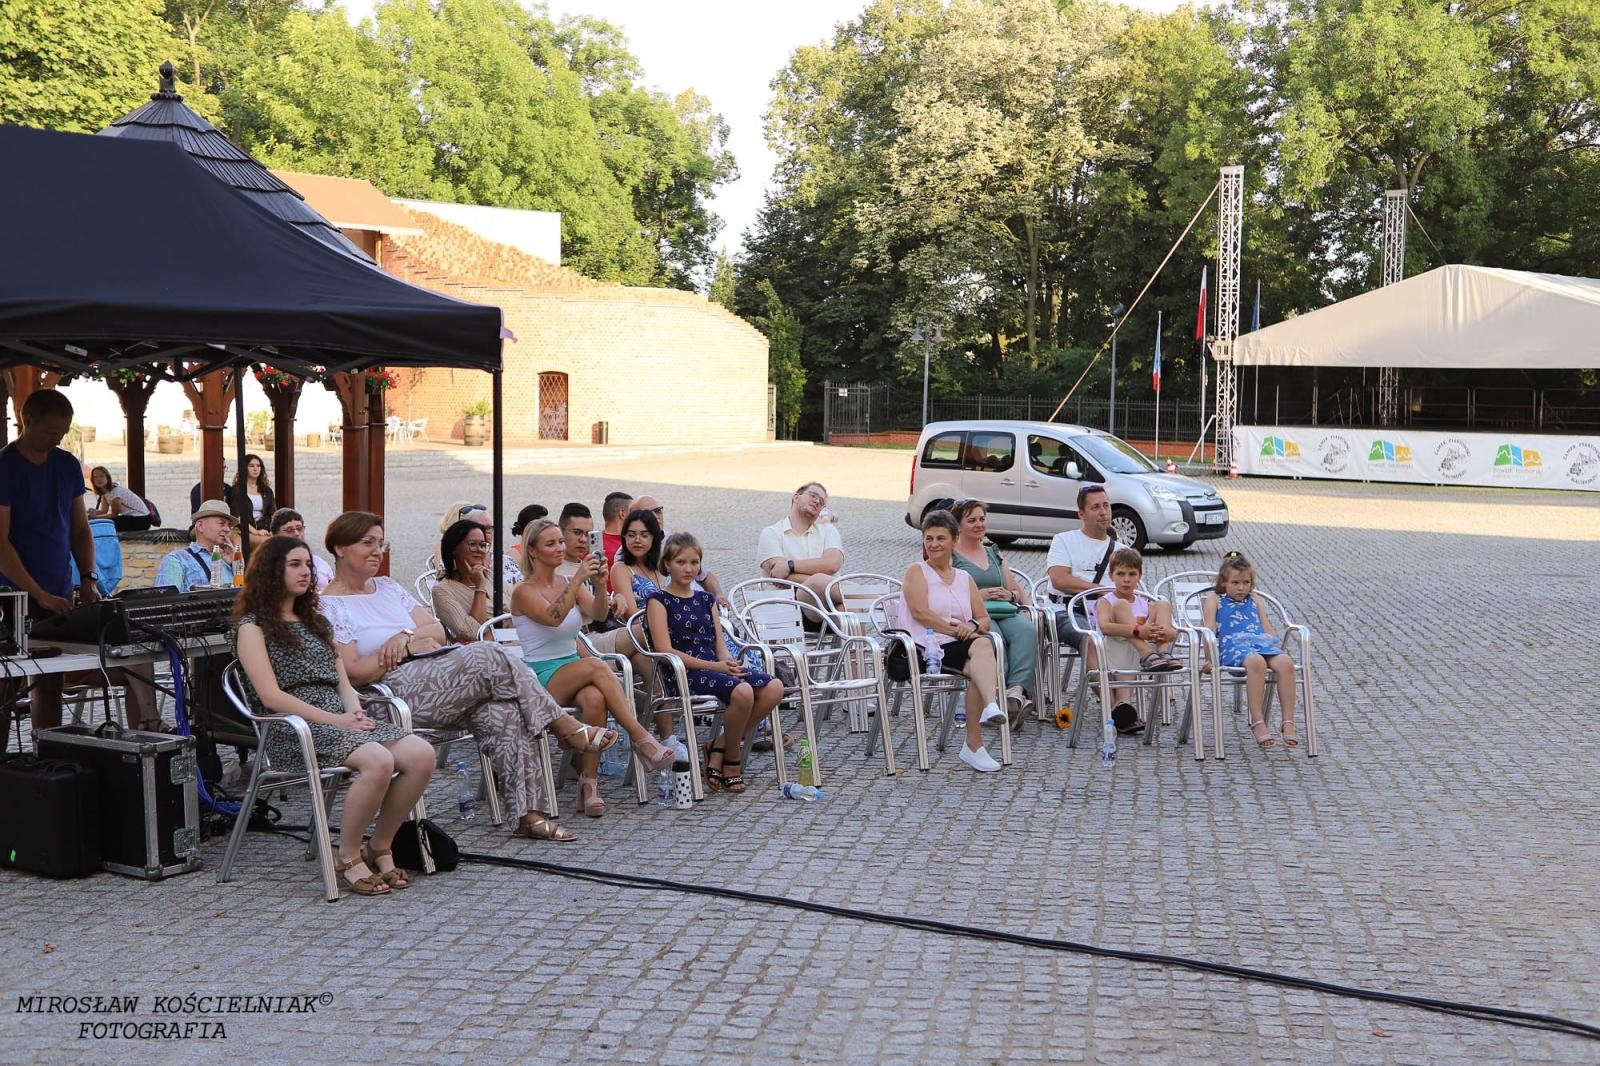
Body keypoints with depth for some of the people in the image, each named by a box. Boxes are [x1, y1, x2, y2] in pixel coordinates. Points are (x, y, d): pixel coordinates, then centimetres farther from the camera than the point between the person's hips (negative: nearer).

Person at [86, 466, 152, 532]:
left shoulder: (116, 490, -20)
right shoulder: (105, 492, 7)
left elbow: (114, 514, -14)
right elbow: (104, 511, 1)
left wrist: (94, 516, -14)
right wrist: (94, 512, -19)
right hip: (130, 517, 9)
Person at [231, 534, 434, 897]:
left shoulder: (315, 622, 26)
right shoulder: (252, 626, 3)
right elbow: (270, 695, -9)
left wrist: (354, 710, -3)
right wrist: (334, 719, -15)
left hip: (340, 720, 7)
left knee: (422, 755, -19)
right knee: (378, 761, -34)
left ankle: (380, 848, -5)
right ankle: (348, 858, -16)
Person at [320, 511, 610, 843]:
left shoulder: (387, 588, 23)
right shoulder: (329, 607, 2)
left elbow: (438, 631, 17)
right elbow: (352, 673, -9)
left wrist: (409, 635, -5)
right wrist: (410, 648, -7)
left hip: (435, 677, 7)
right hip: (395, 695, -7)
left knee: (501, 710, -23)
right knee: (489, 656, -24)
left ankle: (530, 815, -27)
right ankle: (569, 729, -14)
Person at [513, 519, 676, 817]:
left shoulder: (570, 585, 13)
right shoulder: (524, 593, -3)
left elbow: (598, 614, -6)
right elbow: (553, 617, -25)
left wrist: (598, 584, -24)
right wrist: (578, 580, -30)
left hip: (573, 671, 5)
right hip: (540, 678, -4)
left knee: (594, 698, -33)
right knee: (594, 666, -35)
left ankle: (589, 781, -31)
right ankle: (641, 738, -35)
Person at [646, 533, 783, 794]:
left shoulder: (706, 599, 22)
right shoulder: (658, 600, 3)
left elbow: (720, 644, 17)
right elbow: (665, 650, -8)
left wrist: (728, 661, -10)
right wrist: (714, 666, -15)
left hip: (714, 666, 7)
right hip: (682, 672, -7)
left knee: (774, 688, -19)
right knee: (742, 691, -34)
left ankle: (719, 747, -8)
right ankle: (732, 760, -9)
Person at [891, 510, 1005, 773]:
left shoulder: (965, 578, 25)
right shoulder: (916, 571, 11)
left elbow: (984, 619, 17)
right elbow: (920, 612, -6)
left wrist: (973, 627, -7)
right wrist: (955, 629, -12)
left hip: (959, 644, 4)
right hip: (925, 648, -4)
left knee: (983, 646, -34)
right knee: (982, 668, -32)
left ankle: (989, 707, -45)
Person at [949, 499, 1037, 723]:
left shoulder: (993, 553, 30)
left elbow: (1017, 588, 26)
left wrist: (1011, 595, 2)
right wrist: (978, 594, -10)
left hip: (1004, 612, 4)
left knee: (1026, 630, -32)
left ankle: (1017, 690, -48)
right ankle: (1000, 692, -50)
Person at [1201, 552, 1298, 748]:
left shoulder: (1254, 600, 33)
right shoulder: (1214, 599, 20)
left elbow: (1266, 625, 27)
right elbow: (1210, 629, 8)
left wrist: (1276, 642, 6)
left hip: (1262, 642, 4)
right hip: (1233, 644, -4)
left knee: (1286, 662, -31)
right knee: (1256, 662, -40)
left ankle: (1288, 722, -30)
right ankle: (1257, 723, -38)